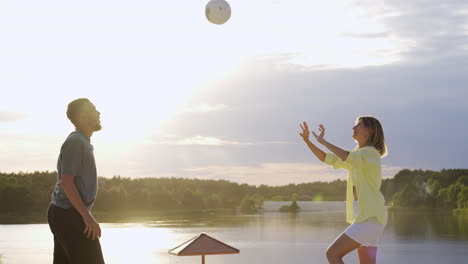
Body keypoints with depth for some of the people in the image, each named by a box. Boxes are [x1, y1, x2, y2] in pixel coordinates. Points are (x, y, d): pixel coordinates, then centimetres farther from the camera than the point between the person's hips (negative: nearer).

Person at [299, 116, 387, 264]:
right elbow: (327, 159, 18)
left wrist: (322, 141, -18)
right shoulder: (358, 156, 20)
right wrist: (307, 140, 7)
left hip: (370, 218, -9)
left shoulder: (370, 152, -8)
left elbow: (347, 157, -27)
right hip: (364, 217, 9)